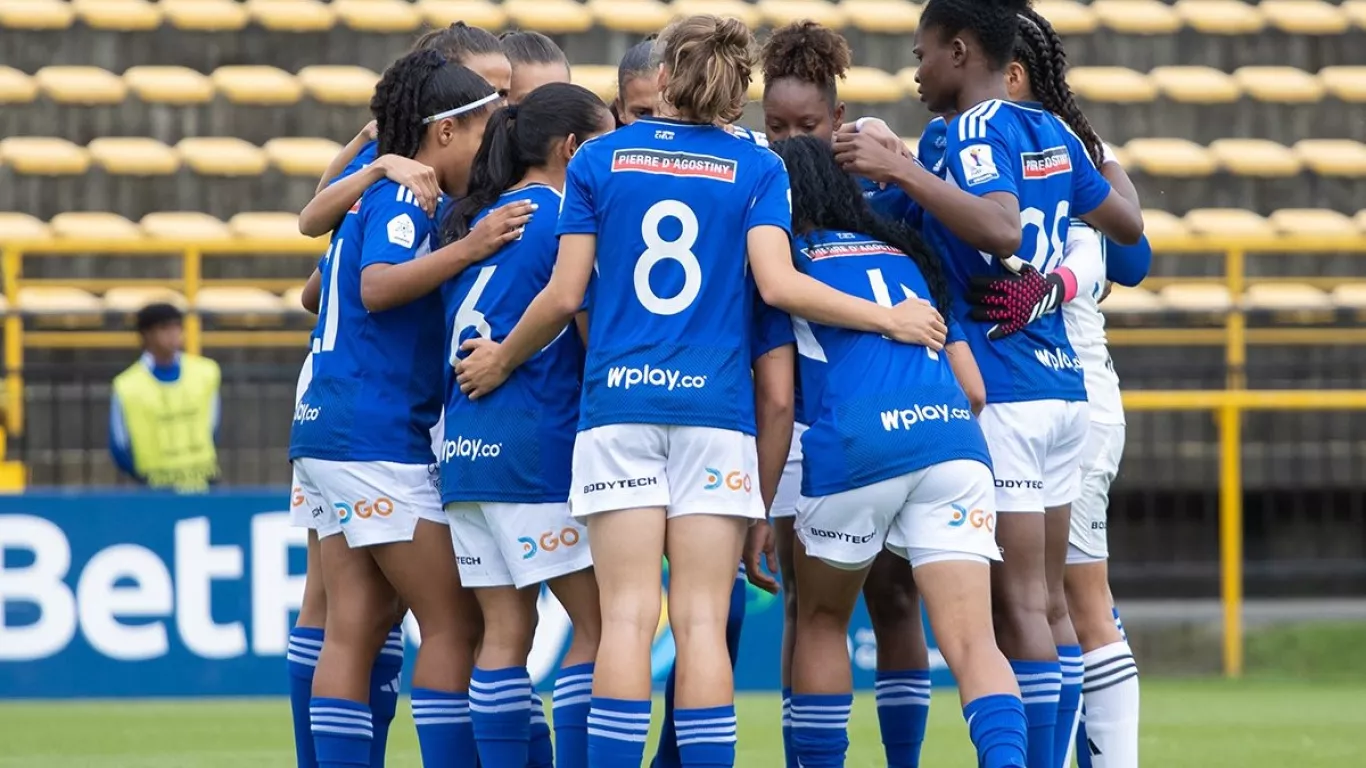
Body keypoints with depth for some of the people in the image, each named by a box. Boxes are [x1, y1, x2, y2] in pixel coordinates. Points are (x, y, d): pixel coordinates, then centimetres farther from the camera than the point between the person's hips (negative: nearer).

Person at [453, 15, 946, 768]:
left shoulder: (599, 159, 6)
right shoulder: (756, 168, 4)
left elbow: (564, 295, 3)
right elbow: (777, 283, -9)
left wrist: (501, 360, 20)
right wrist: (888, 318, 1)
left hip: (619, 405, 0)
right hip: (715, 408, 0)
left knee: (627, 617, -3)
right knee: (702, 621, -1)